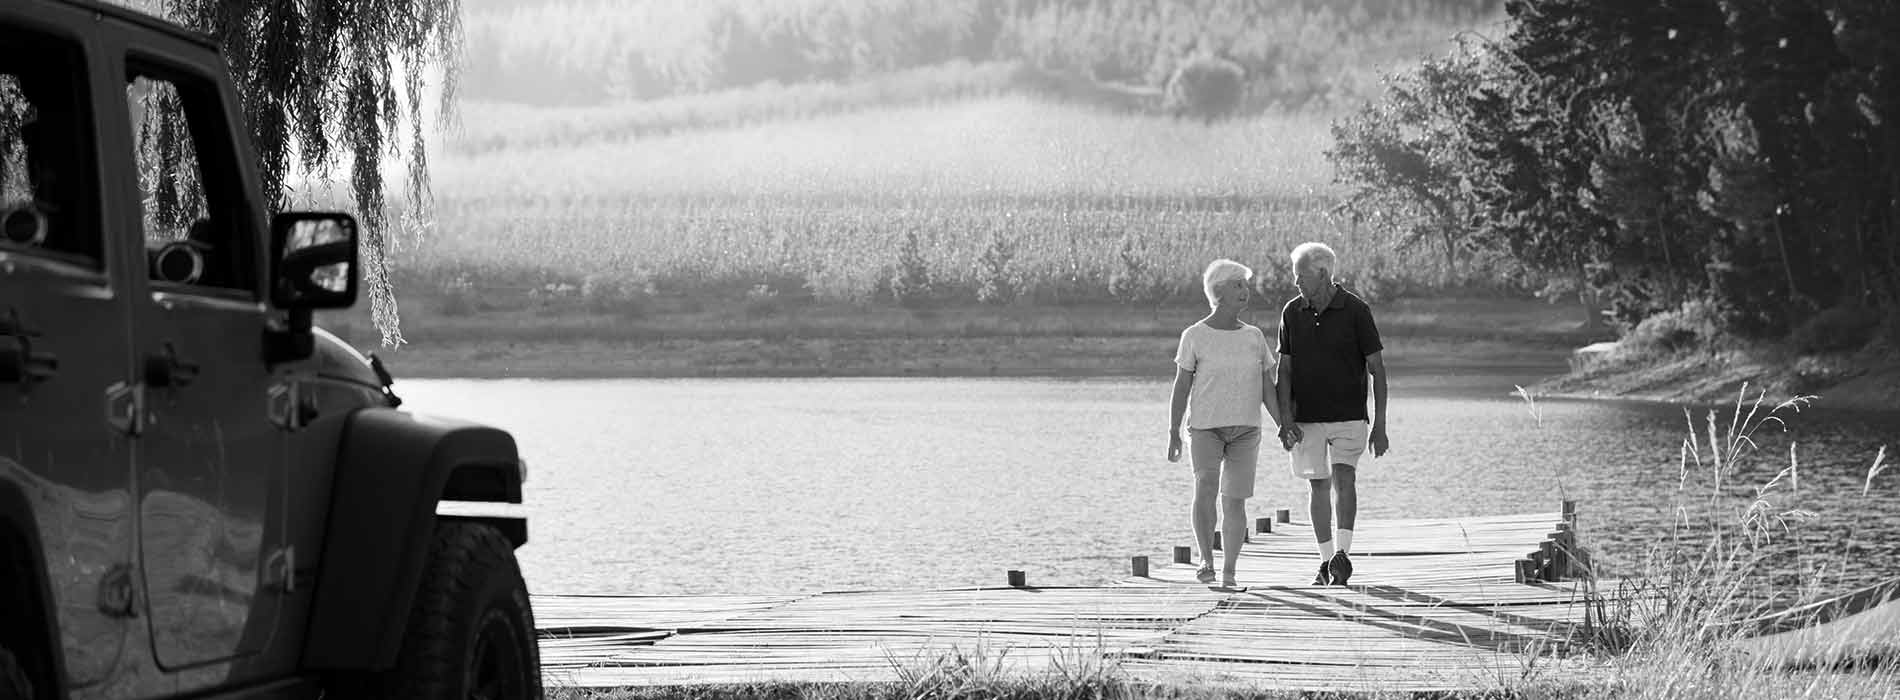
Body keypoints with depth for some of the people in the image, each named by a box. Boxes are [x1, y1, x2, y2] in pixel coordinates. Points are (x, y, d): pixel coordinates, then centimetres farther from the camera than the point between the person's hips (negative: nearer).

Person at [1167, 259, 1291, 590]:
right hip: (1205, 428, -3)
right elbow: (1181, 387, 0)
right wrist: (1173, 434, -5)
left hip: (1245, 430, 3)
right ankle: (1206, 559, -9)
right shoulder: (1195, 336, 0)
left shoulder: (1254, 337, 9)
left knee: (1234, 500, -1)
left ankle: (1228, 572, 7)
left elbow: (1267, 388, 11)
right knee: (1205, 487, -22)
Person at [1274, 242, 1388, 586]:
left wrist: (1380, 425, -7)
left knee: (1344, 477, -20)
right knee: (1318, 485, 6)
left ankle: (1342, 553, -25)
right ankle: (1326, 563, 15)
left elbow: (1377, 369, -4)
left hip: (1348, 416, -3)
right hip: (1307, 419, 3)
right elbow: (1284, 369, 6)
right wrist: (1285, 418, -6)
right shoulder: (1292, 313, 3)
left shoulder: (1355, 310, -7)